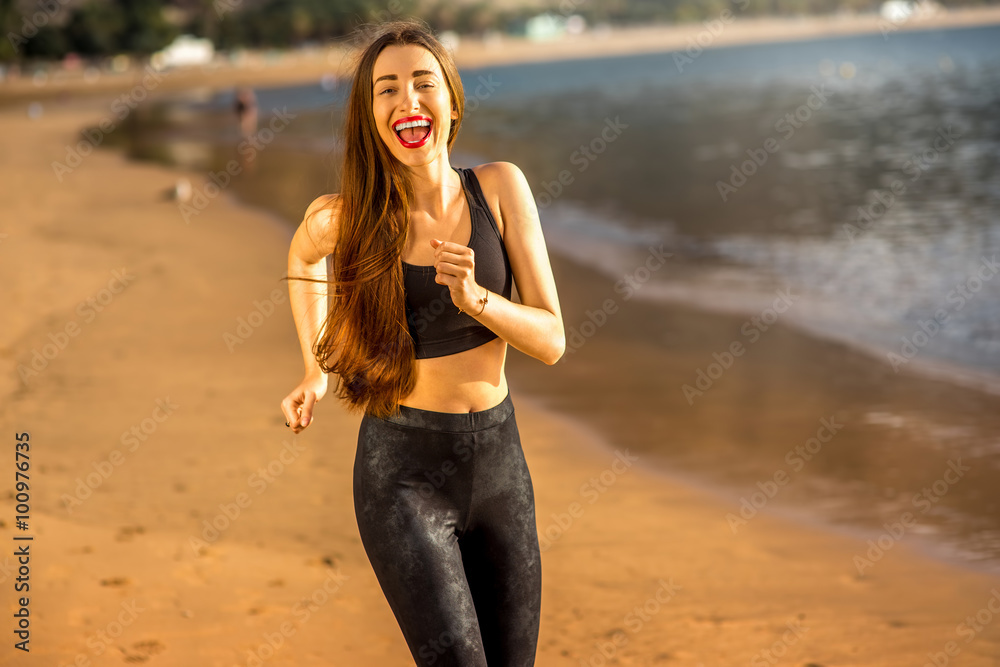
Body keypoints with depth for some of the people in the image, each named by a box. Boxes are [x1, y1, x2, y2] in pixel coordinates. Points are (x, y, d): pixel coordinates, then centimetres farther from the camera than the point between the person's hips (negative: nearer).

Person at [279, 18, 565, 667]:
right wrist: (315, 371, 14)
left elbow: (551, 340, -7)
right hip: (404, 473, -3)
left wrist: (474, 297, -24)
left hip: (499, 461, 3)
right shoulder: (342, 219, -11)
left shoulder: (500, 187, -7)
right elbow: (305, 257, 16)